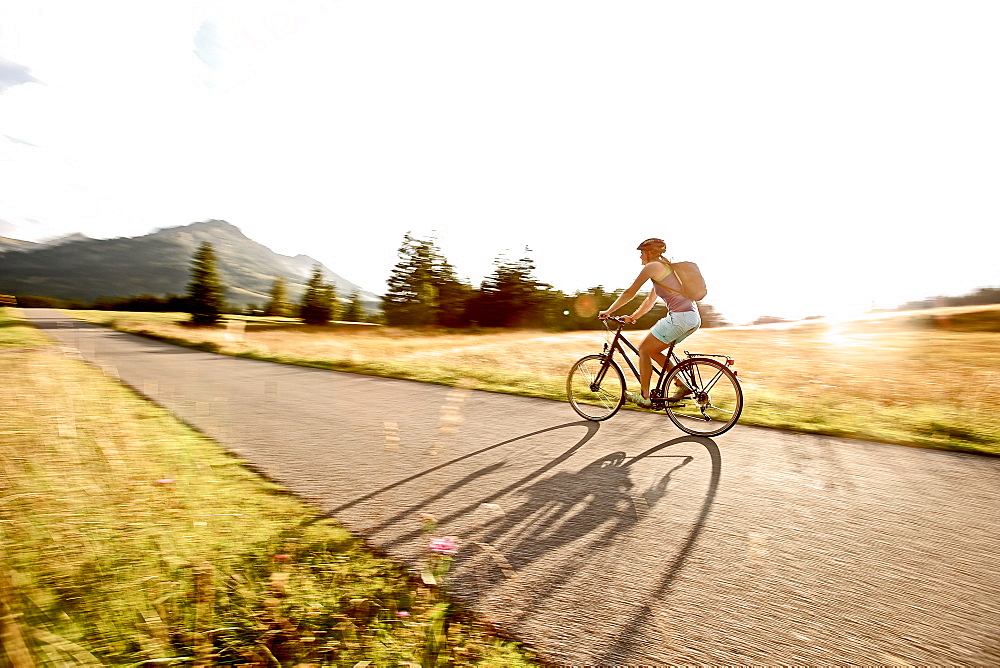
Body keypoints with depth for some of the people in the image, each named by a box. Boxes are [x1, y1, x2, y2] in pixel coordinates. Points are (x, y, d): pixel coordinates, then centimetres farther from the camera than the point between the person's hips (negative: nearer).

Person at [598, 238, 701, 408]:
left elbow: (630, 293, -1)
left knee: (644, 349, 2)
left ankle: (644, 396, 6)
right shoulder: (665, 267, 25)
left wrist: (608, 311, 8)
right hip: (693, 318, 9)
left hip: (680, 317, -9)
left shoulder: (652, 266, -4)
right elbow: (650, 301, 29)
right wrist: (632, 317, 29)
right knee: (652, 350, 18)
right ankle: (683, 385, 16)